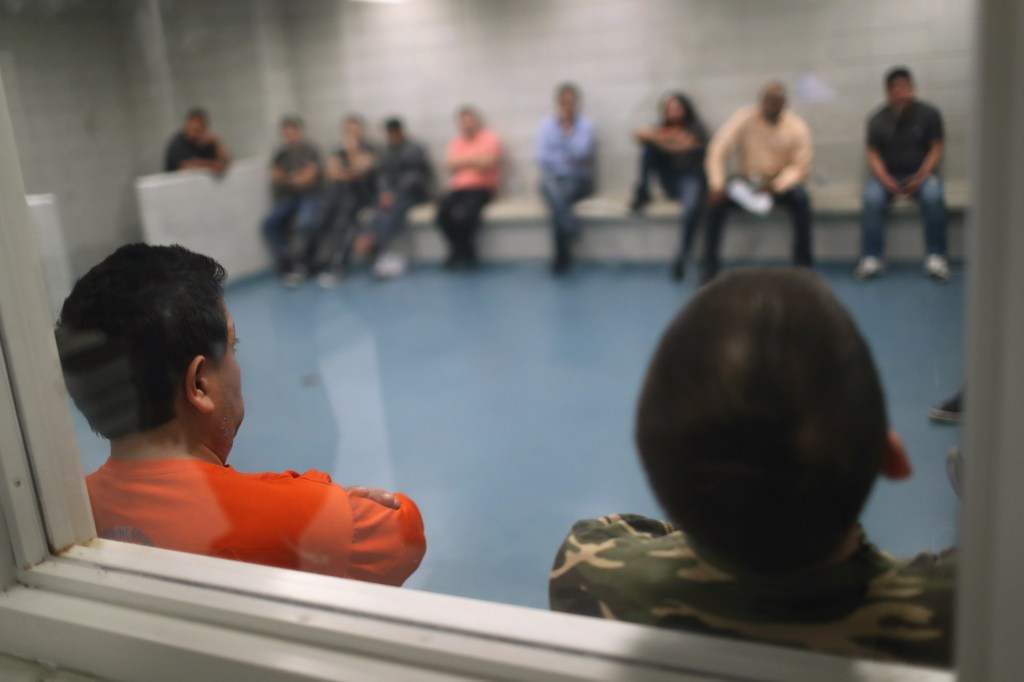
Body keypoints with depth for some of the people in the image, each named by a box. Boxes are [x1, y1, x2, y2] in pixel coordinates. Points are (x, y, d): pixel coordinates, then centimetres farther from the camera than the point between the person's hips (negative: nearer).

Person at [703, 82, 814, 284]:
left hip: (780, 184, 0)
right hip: (746, 182, 0)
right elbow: (717, 151, -17)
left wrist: (777, 185, -31)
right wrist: (717, 184, -32)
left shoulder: (798, 128, -11)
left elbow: (800, 167, -12)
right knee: (717, 199, -27)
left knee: (801, 198, -32)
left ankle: (803, 264, -19)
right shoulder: (743, 118, -12)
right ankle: (710, 265, -21)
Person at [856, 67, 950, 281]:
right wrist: (886, 180, -17)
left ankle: (936, 258, -26)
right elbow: (873, 154, 0)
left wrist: (921, 177, -16)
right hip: (887, 174, 0)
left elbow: (936, 150, 0)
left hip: (921, 173, 0)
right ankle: (871, 258, -29)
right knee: (872, 198, -32)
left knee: (934, 197, -32)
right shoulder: (877, 119, 4)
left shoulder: (929, 114, 3)